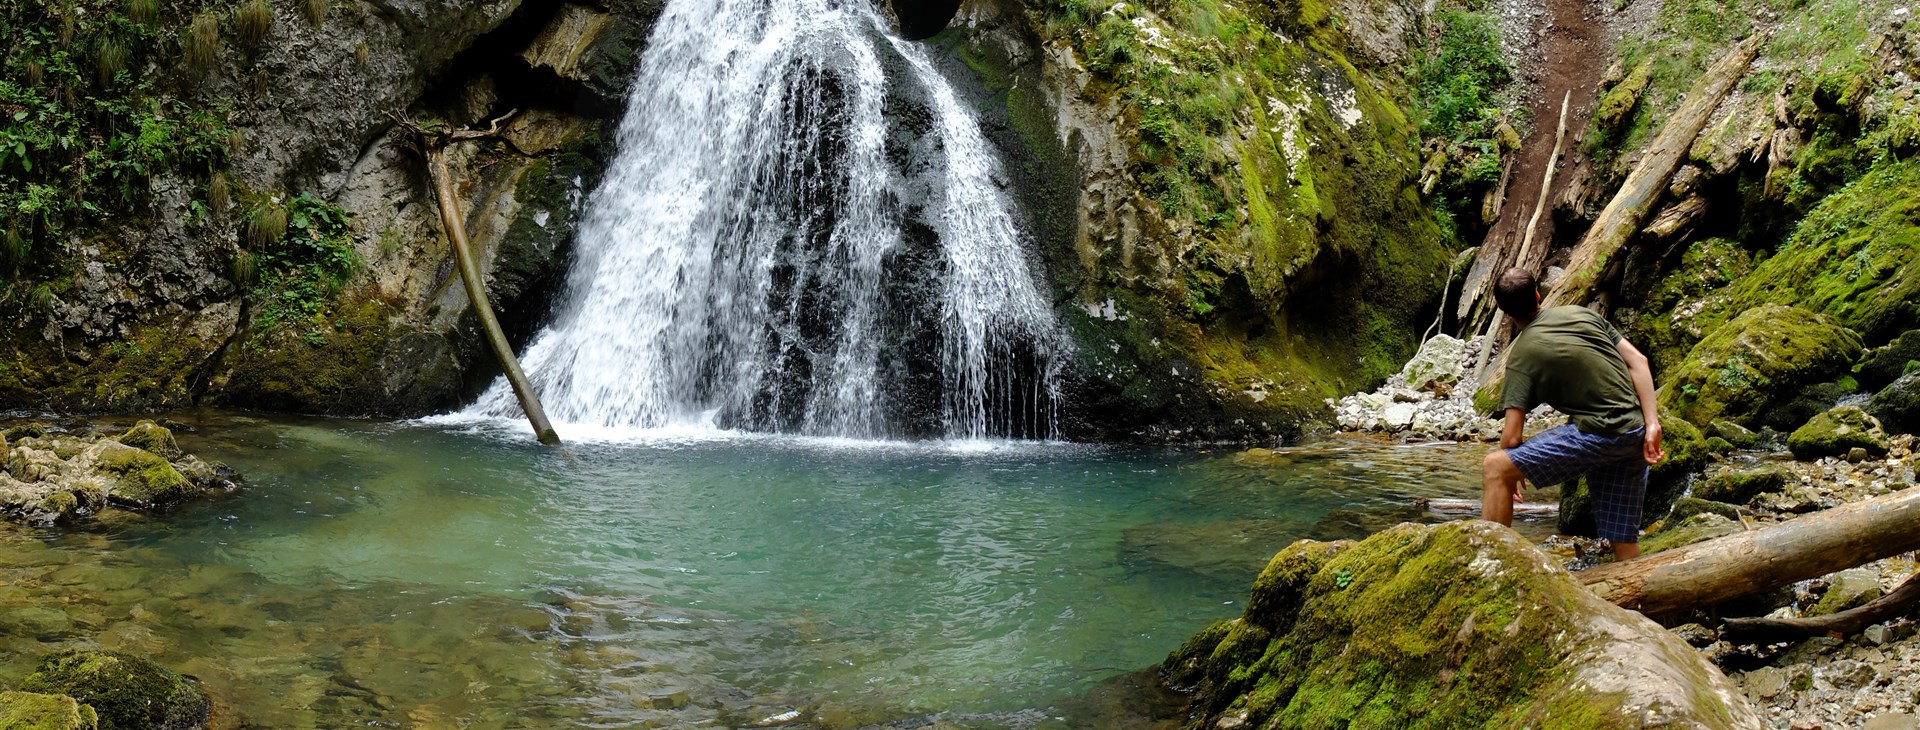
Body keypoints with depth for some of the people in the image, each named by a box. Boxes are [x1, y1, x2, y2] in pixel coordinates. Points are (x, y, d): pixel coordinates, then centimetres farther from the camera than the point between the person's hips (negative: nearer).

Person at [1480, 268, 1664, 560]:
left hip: (1599, 434, -7)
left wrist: (1510, 472, 11)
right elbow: (1638, 361, 7)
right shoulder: (1582, 313, 12)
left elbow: (1512, 437, -8)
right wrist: (1652, 424, 3)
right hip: (1636, 432, 7)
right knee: (1624, 541, 12)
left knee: (1494, 467, -6)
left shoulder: (1521, 354, -5)